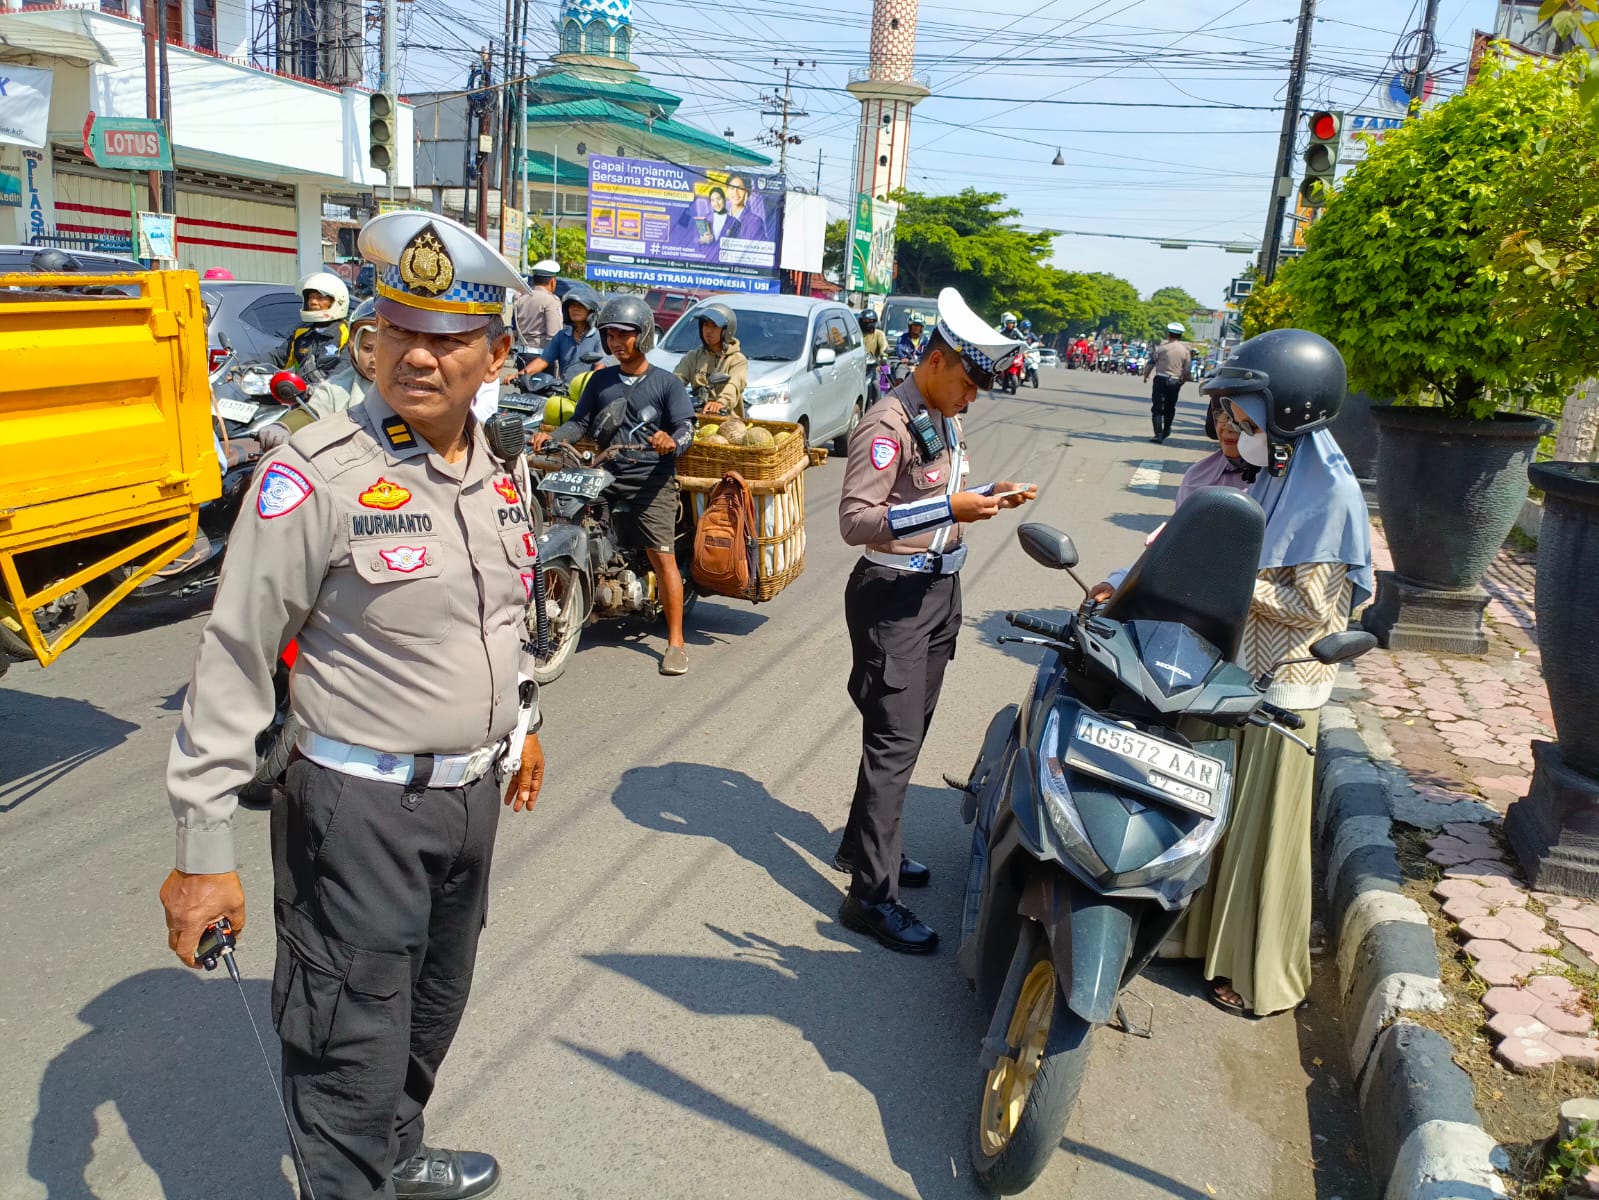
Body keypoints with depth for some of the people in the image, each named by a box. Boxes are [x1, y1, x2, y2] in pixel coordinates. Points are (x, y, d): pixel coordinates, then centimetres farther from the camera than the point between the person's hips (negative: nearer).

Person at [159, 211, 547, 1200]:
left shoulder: (496, 470, 3)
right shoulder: (317, 474, -18)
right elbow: (235, 661, -16)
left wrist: (525, 719, 24)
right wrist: (204, 846, -16)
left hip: (475, 794, 7)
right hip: (363, 809, -7)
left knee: (433, 1011, 25)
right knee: (355, 1051, 5)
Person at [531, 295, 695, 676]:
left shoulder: (666, 382, 3)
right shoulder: (601, 380, 16)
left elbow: (686, 427, -5)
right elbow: (582, 422, 11)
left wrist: (672, 441, -28)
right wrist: (551, 437, -8)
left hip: (651, 482, -4)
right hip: (606, 479, 4)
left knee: (662, 558, -10)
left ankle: (675, 641, -5)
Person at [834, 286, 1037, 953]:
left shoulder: (945, 419, 12)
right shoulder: (888, 424, -18)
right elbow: (854, 520, -26)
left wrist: (988, 496, 4)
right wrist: (948, 508, -31)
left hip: (939, 590, 9)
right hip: (894, 597, -9)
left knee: (908, 732, 17)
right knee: (894, 742, -8)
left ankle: (865, 844, 33)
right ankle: (872, 895, 0)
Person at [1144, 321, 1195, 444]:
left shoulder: (1162, 347, -5)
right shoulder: (1186, 351, 3)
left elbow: (1151, 363, -3)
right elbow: (1186, 371, 4)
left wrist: (1146, 375, 14)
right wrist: (1182, 382, 20)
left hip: (1161, 379, -3)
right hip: (1175, 382, 3)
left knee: (1157, 408, -3)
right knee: (1170, 408, 20)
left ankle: (1158, 434, -14)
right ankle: (1166, 431, 33)